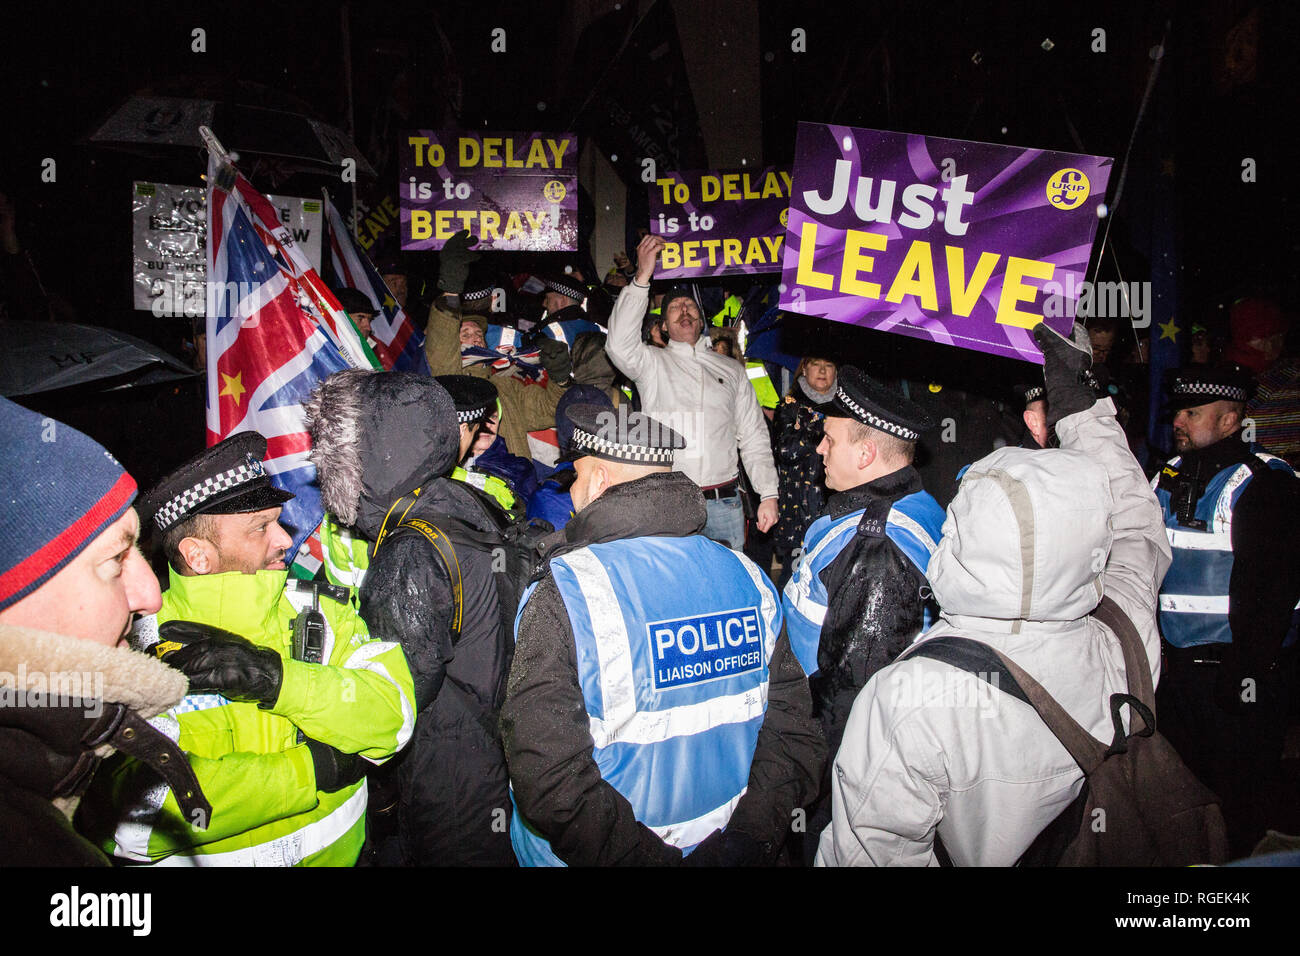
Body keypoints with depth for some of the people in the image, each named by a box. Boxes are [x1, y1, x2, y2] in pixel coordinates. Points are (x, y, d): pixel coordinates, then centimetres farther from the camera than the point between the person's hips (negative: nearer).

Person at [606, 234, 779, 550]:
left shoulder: (731, 370, 16)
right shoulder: (652, 362, 7)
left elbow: (754, 437, 13)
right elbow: (620, 345, -16)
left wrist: (768, 495, 4)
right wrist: (642, 277, -19)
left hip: (724, 503, 2)